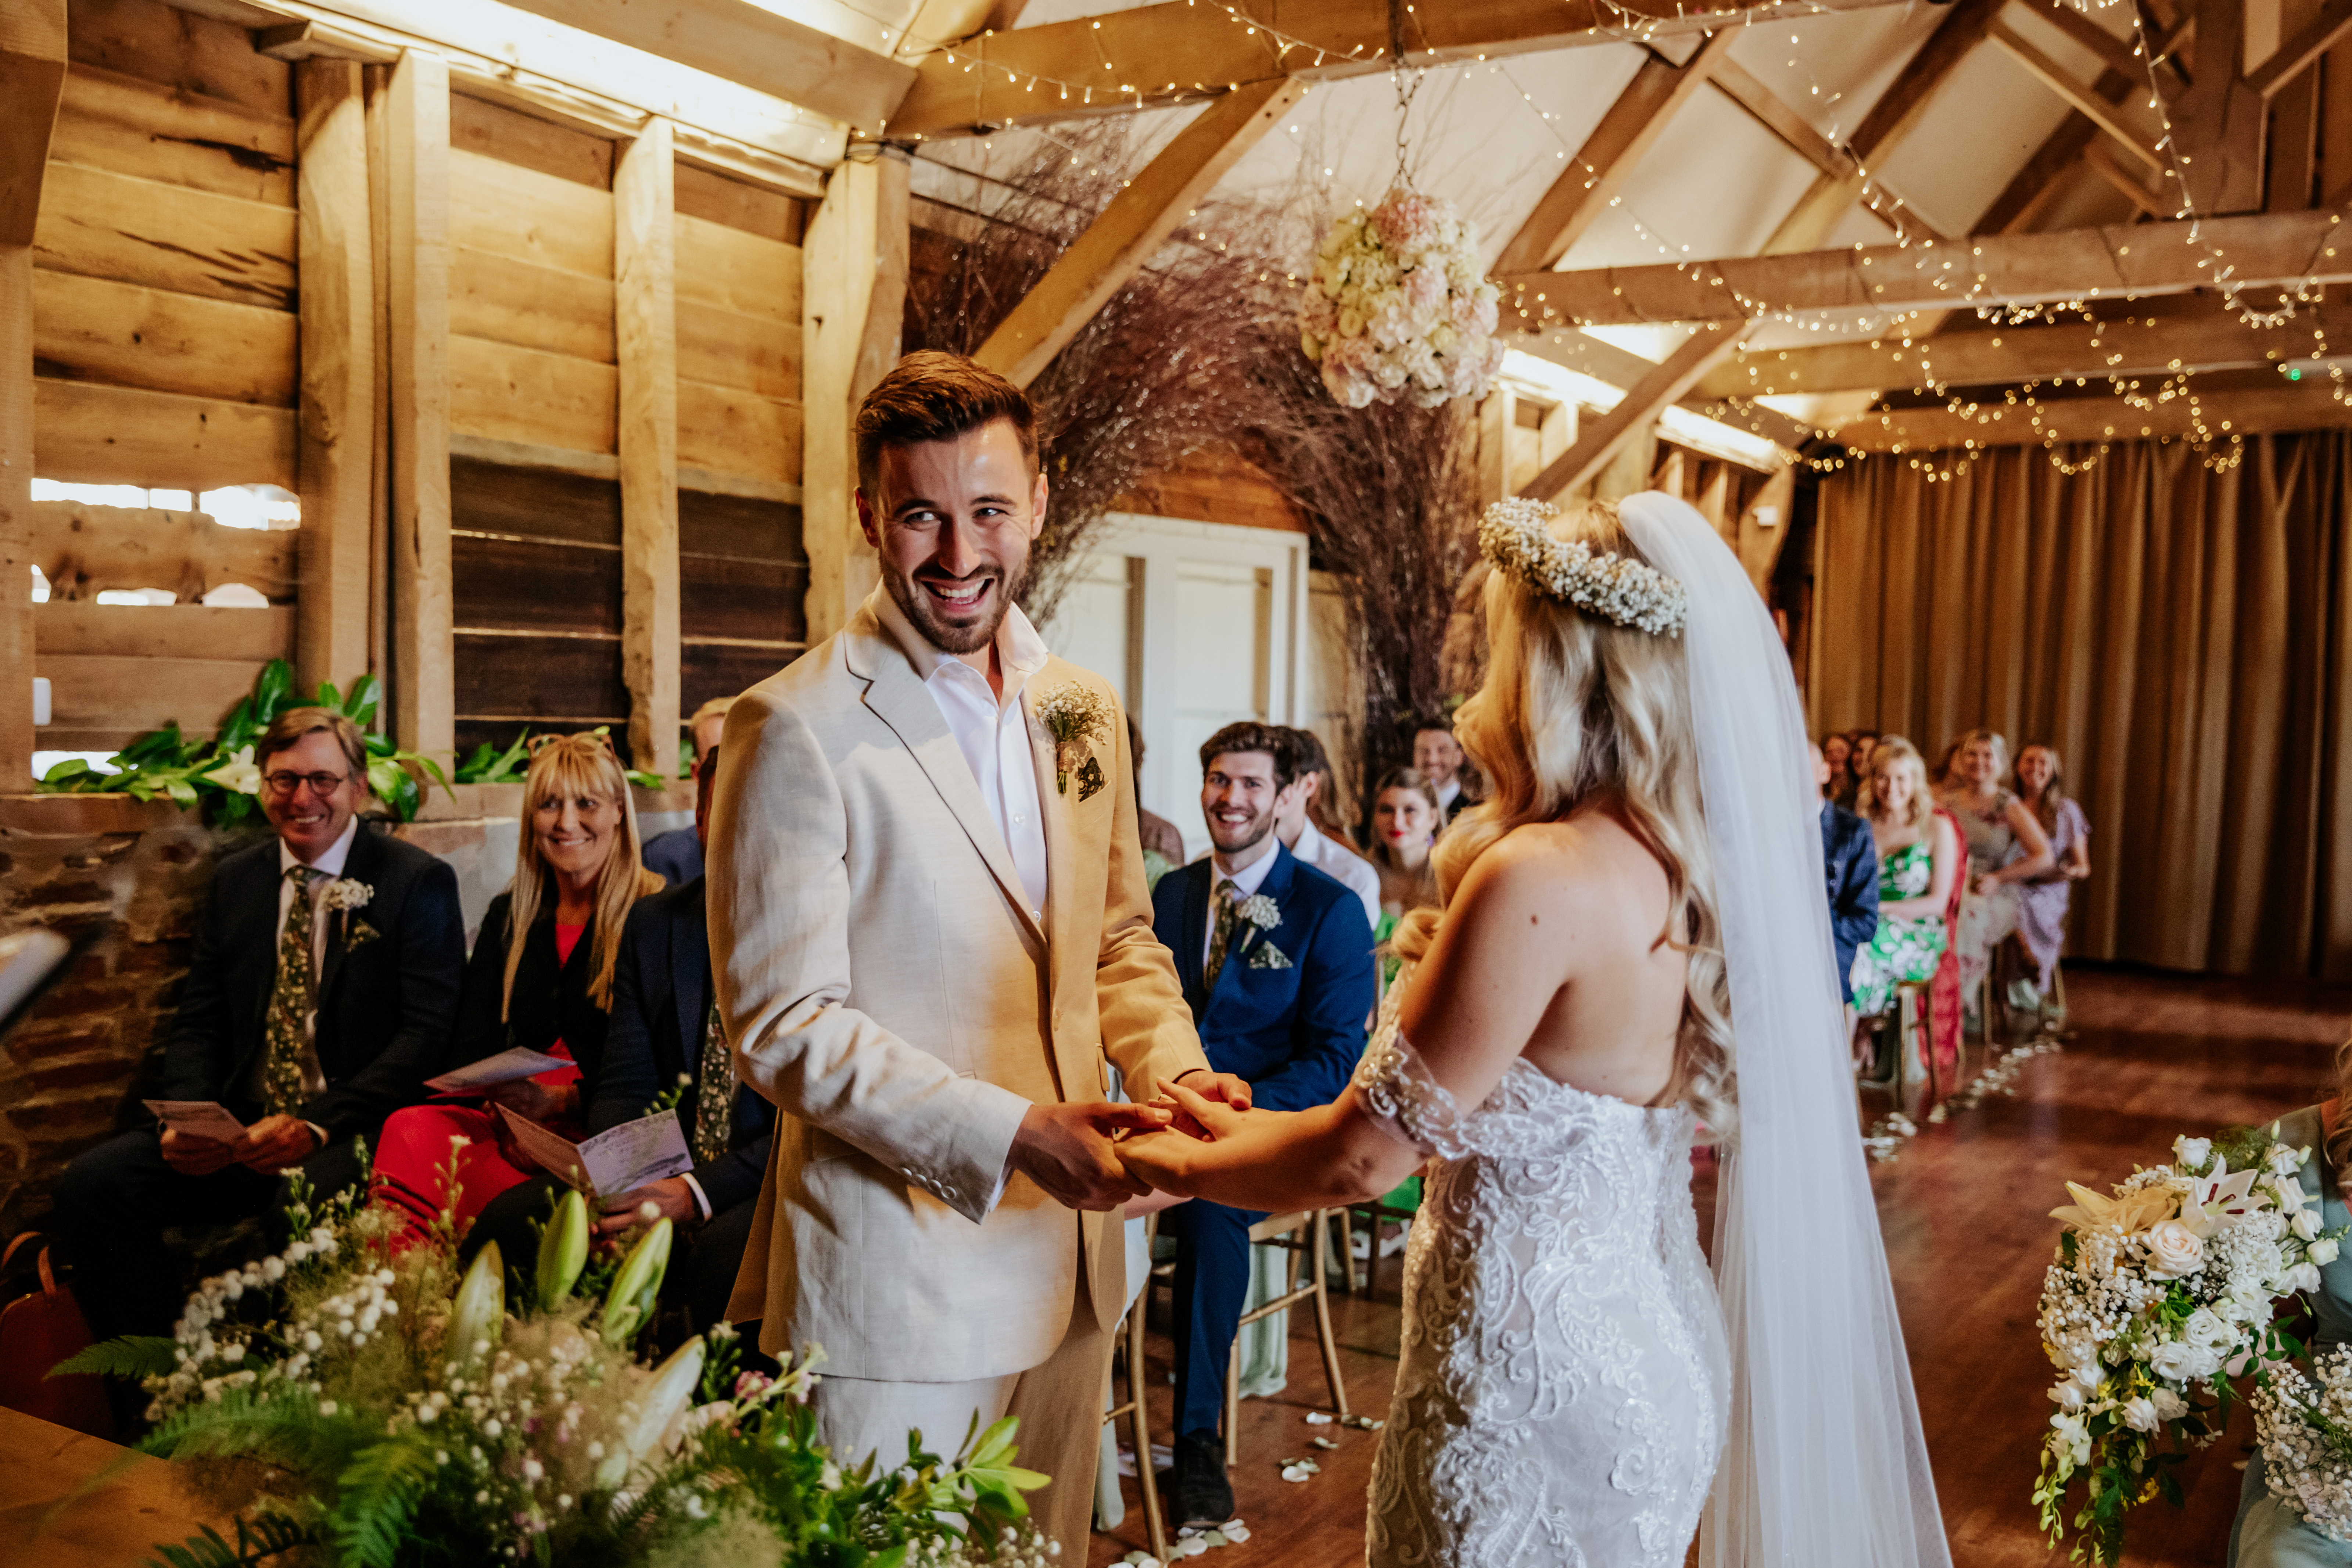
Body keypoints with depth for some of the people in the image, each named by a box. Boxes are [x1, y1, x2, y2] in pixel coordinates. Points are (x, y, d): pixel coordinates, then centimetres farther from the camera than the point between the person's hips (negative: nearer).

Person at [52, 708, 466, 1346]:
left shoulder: (419, 882, -2)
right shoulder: (234, 881, 16)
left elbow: (429, 1036, -10)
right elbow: (198, 1025, 13)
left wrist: (316, 1126, -22)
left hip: (354, 1133, -5)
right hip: (236, 1132, 5)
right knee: (90, 1183, -16)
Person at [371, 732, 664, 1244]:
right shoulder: (508, 916, 18)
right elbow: (472, 1047, 12)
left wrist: (561, 1101, -18)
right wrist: (505, 1104, -10)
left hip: (603, 1132, -5)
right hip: (510, 1121, 5)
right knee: (409, 1132, -27)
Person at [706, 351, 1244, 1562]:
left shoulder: (1084, 710, 6)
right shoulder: (795, 729, -14)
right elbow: (783, 1027, -15)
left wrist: (1175, 1075, -5)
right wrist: (1009, 1136, -23)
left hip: (1069, 1265, 6)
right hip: (891, 1273, -6)